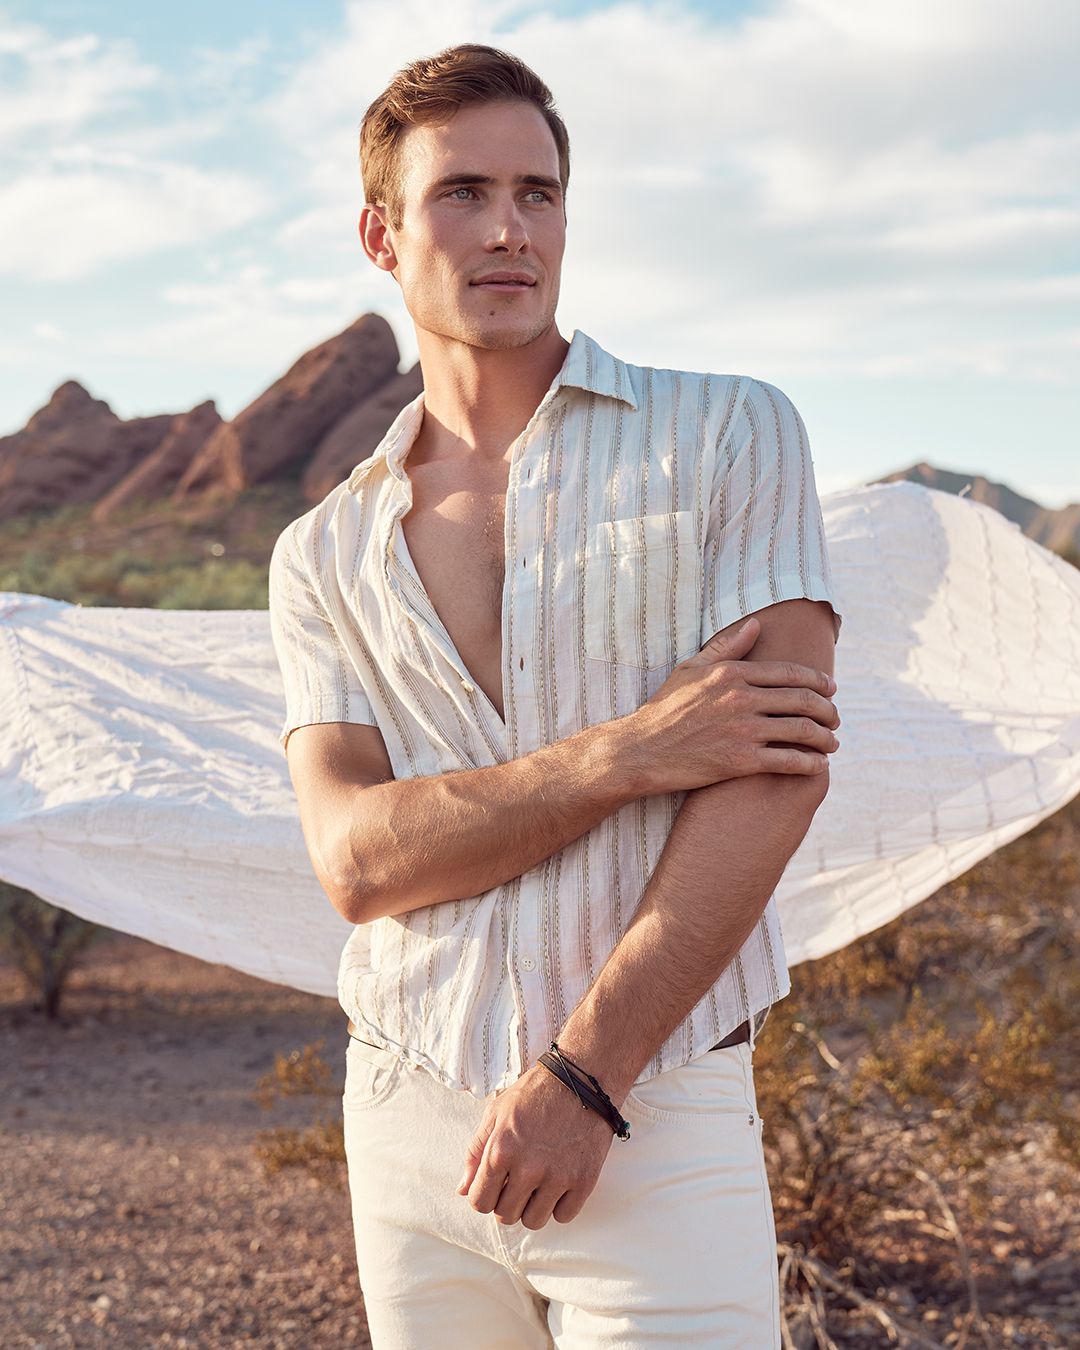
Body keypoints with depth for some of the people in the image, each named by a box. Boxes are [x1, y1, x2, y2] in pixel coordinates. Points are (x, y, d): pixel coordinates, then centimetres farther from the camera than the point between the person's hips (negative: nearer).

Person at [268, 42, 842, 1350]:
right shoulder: (325, 555, 7)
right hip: (410, 1131, 3)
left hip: (656, 1137, -2)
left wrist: (581, 1076, -14)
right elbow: (357, 858, -5)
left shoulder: (730, 435, -1)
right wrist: (631, 753, -18)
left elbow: (778, 778, -10)